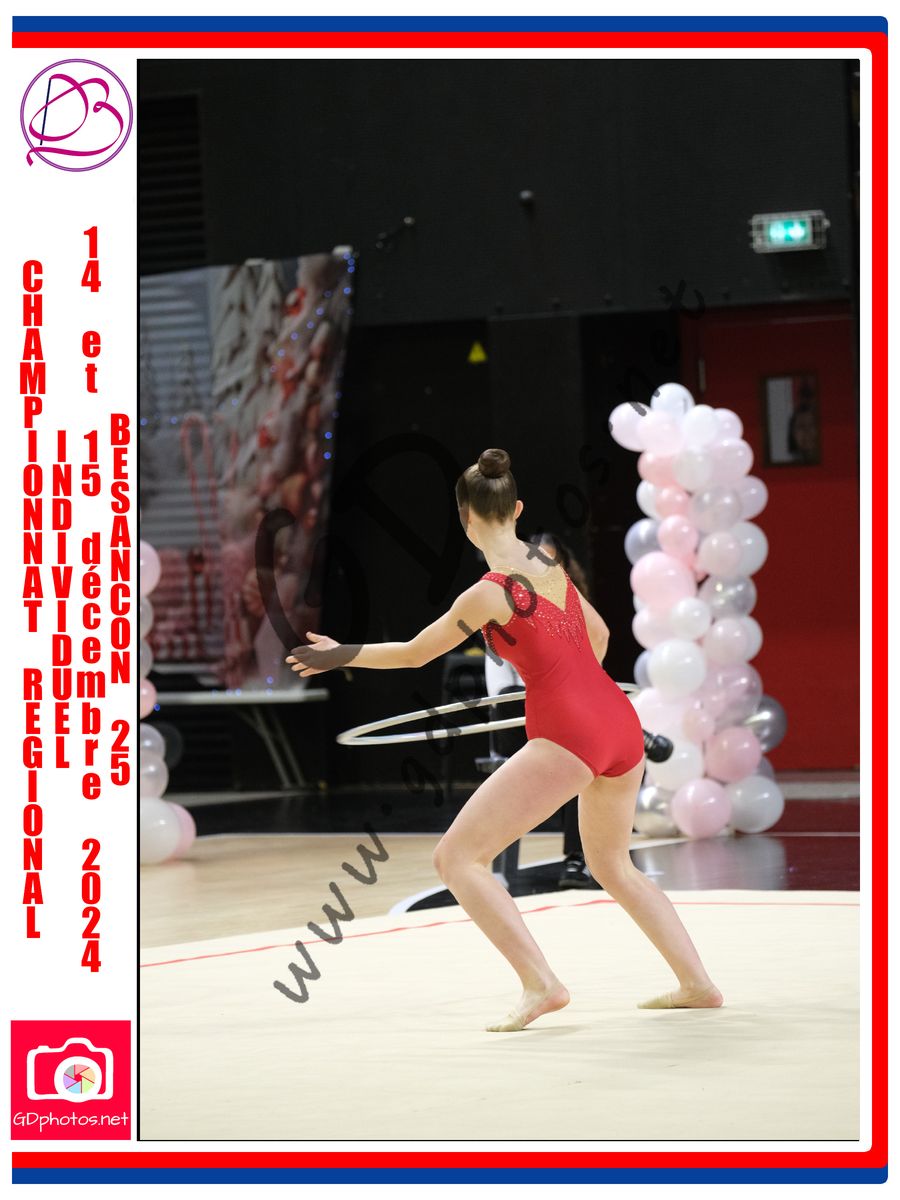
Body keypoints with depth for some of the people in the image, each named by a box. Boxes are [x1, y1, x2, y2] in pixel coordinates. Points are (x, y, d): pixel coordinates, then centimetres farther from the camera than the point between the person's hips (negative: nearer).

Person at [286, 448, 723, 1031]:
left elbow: (413, 653, -1)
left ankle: (541, 984, -15)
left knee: (458, 857, -5)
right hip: (621, 720, 8)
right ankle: (697, 983, 26)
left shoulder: (490, 593, -11)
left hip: (566, 738, -8)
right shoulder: (548, 563, 11)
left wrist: (343, 654, 13)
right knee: (612, 865, 28)